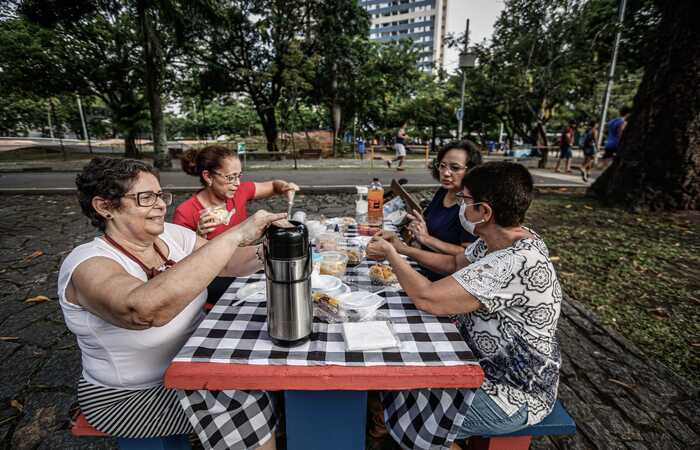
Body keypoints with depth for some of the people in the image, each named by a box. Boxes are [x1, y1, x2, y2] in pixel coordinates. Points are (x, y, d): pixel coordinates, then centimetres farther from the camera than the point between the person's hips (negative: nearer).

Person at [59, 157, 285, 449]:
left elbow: (228, 263, -6)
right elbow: (145, 309, -45)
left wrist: (262, 253, -29)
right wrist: (234, 235, -46)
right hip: (130, 396, -6)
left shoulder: (172, 234, -5)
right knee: (242, 402, -19)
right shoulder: (88, 264, -25)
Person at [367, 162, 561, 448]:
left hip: (512, 394, -8)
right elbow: (454, 264, 10)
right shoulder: (501, 240, -5)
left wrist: (391, 253, -20)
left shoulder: (517, 263, -35)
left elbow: (427, 299, -36)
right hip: (489, 363, 8)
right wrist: (401, 248, 1)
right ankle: (383, 425, 34)